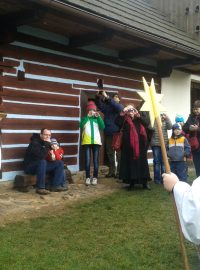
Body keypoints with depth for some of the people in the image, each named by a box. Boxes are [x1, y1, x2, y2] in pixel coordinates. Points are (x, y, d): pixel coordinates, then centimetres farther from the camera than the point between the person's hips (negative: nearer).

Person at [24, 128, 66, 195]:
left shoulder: (47, 142, 5)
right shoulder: (35, 143, -20)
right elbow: (41, 156, -35)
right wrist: (47, 144, -29)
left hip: (43, 165, 8)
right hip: (30, 167, -8)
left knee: (60, 163, -3)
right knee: (42, 162, -38)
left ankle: (56, 186, -10)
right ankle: (40, 188, -33)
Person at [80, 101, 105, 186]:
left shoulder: (97, 119, 13)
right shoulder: (85, 118, 10)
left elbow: (103, 127, -3)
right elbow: (81, 125, -11)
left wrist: (99, 117, -8)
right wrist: (88, 116, -12)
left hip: (96, 141, 1)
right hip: (87, 141, -1)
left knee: (95, 160, 2)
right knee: (87, 160, -3)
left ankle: (95, 177, 8)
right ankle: (87, 177, 3)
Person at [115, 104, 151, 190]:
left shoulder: (140, 118, 16)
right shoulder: (124, 119, 8)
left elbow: (147, 123, -2)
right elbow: (117, 122, -10)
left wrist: (138, 115, -12)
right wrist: (122, 113, -19)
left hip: (140, 144, 2)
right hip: (129, 145, -2)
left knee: (142, 162, 4)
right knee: (131, 163, -1)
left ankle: (145, 182, 11)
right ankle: (132, 183, 7)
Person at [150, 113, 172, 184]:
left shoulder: (165, 122, 8)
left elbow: (170, 127, -9)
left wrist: (167, 118, -18)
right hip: (155, 144, -2)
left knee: (163, 161, 6)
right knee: (157, 162, 0)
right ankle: (157, 178, 8)